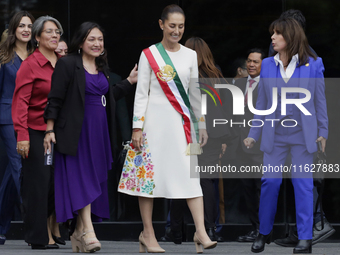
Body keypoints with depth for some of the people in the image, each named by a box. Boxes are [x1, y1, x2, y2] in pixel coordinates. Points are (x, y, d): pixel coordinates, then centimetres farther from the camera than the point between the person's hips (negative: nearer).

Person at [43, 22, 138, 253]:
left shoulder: (101, 67, 16)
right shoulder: (68, 64, -6)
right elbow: (55, 99, -8)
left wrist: (130, 81, 20)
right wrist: (50, 130, -13)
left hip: (99, 133, 7)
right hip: (76, 132, -7)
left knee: (93, 180, 7)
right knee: (80, 180, -12)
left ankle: (80, 233, 14)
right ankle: (88, 232, -19)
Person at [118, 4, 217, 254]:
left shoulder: (190, 55, 9)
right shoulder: (149, 55, -1)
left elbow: (195, 92, 15)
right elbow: (141, 93, -2)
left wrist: (202, 125, 15)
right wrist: (137, 127, -7)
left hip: (182, 121, 3)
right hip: (155, 120, -3)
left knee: (192, 174, -7)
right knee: (149, 173, 1)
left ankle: (201, 232, -12)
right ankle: (148, 233, 10)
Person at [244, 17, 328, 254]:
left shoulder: (313, 65, -3)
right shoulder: (267, 65, 5)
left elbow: (320, 100, 1)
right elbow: (262, 103, 9)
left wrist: (323, 132, -2)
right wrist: (254, 134, 7)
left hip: (302, 134, -2)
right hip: (275, 134, 2)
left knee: (303, 183, -1)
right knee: (270, 182, 0)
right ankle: (264, 233, 15)